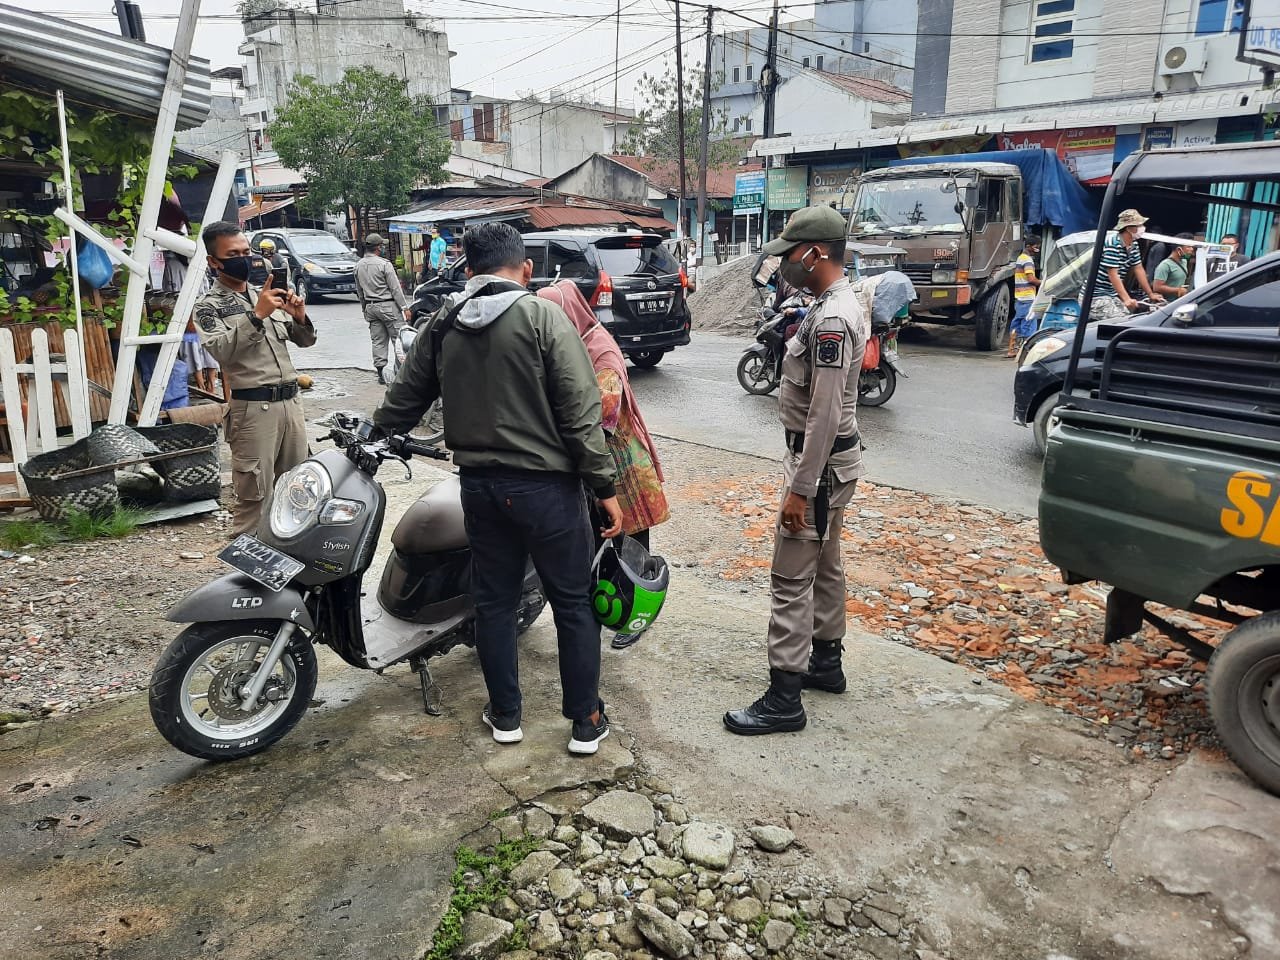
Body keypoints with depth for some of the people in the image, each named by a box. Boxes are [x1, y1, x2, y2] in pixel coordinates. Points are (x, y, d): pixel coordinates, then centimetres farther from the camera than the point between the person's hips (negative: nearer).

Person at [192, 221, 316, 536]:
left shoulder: (266, 295, 16)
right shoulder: (208, 306, 0)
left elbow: (305, 341, 18)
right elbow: (222, 351, -18)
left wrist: (299, 318, -3)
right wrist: (256, 315, -24)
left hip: (291, 401, 6)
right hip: (254, 407, -6)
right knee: (254, 498, -5)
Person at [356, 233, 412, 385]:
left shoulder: (358, 266, 8)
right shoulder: (384, 264, -13)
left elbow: (359, 291, 15)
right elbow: (395, 288, -12)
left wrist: (365, 308, 25)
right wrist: (405, 307, -9)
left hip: (370, 307, 7)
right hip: (388, 306, -7)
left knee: (378, 341, 9)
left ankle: (381, 371, 9)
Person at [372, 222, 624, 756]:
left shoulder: (442, 326, 6)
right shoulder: (543, 317, -9)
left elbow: (404, 403, 14)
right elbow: (580, 413, -14)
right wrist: (605, 487, -9)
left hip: (479, 485, 5)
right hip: (546, 485, -4)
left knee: (494, 601, 17)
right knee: (572, 602, 8)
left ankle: (504, 716, 28)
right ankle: (586, 722, 17)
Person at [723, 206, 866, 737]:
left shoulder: (830, 319, -22)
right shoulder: (838, 305, 11)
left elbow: (824, 414, -26)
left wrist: (800, 489, -23)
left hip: (820, 462, -11)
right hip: (831, 458, 11)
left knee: (792, 579, -6)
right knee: (825, 566, 19)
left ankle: (783, 699, 1)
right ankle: (826, 662, 34)